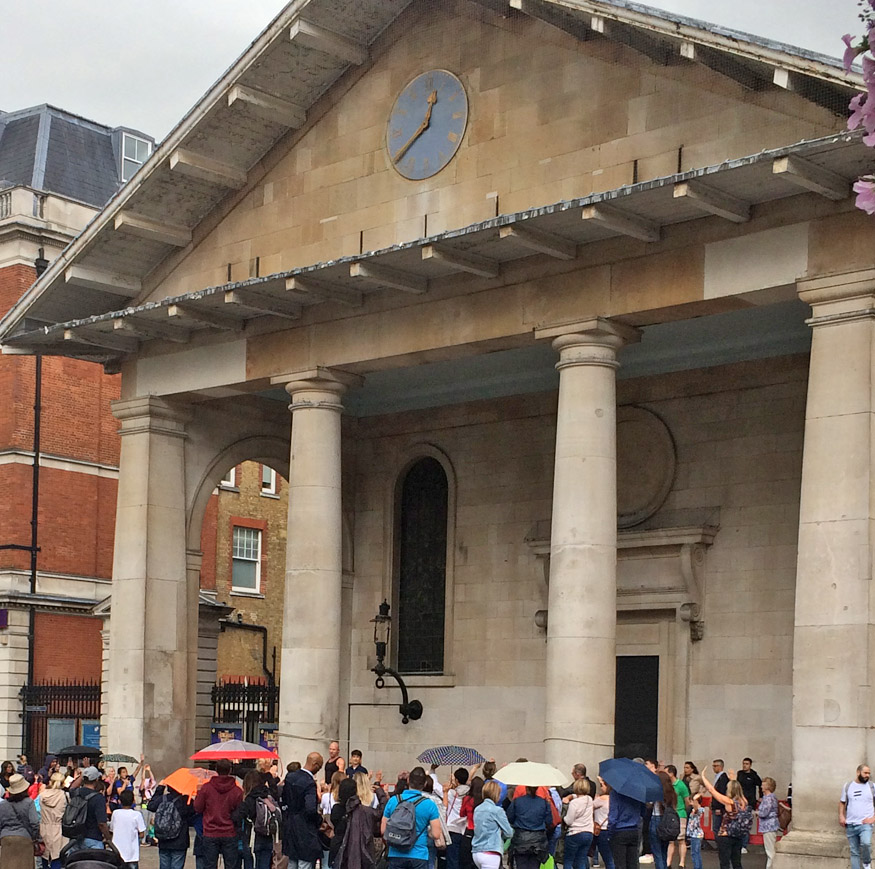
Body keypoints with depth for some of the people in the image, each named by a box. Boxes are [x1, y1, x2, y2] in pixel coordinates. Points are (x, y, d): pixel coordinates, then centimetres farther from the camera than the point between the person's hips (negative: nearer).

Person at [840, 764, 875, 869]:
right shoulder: (847, 786, 7)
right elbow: (842, 803, 15)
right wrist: (841, 815, -1)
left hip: (865, 824, -3)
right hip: (850, 825, 3)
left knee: (866, 843, -28)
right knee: (854, 852, 6)